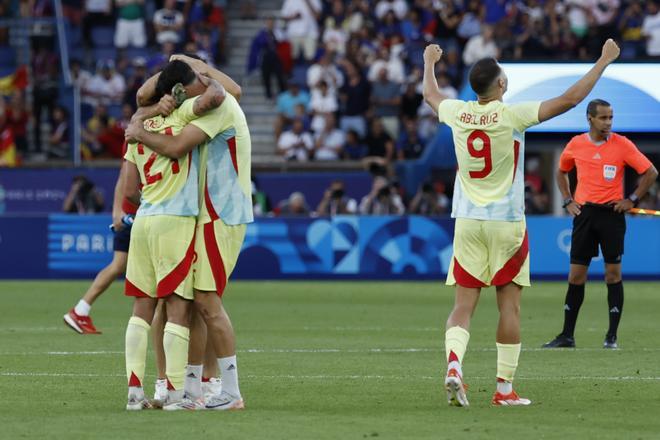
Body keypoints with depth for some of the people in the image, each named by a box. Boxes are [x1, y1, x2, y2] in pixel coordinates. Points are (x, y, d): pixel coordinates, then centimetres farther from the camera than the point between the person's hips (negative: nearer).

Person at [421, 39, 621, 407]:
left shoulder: (458, 113, 1)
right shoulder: (511, 115, -12)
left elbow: (431, 94, 24)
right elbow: (569, 100, -12)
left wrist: (430, 62, 45)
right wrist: (603, 61, -2)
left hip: (468, 221, 4)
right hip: (506, 222, -4)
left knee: (464, 304, 3)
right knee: (509, 305, 4)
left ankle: (454, 364, -21)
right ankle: (505, 388, 5)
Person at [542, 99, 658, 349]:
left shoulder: (622, 144, -4)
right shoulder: (575, 145, 4)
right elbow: (561, 172, 22)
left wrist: (632, 200, -4)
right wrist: (568, 201, 11)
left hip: (612, 214, -2)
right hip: (584, 213, 2)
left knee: (613, 274, -2)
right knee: (576, 275, 2)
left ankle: (612, 337, 3)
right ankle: (567, 336, 8)